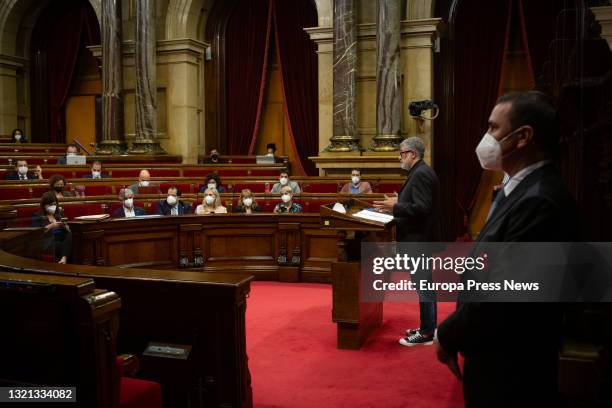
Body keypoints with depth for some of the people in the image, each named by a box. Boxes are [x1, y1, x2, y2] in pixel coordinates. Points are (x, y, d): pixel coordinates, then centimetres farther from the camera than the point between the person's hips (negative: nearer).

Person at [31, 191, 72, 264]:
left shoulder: (60, 213, 26)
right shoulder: (37, 216, 15)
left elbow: (68, 230, 18)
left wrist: (65, 226, -4)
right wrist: (51, 226, -9)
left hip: (63, 239, 3)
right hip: (48, 242, -3)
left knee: (71, 236, -33)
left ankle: (64, 258, -45)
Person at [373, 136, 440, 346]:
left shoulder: (421, 174, -18)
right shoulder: (420, 172, 13)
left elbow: (422, 208, -25)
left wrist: (395, 207, -21)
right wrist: (399, 202, 14)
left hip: (420, 240, -11)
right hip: (421, 238, 11)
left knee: (424, 286, -2)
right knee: (426, 285, 16)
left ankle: (426, 333, 7)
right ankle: (429, 326, 26)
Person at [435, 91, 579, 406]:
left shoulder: (539, 201, -25)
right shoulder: (523, 190, 7)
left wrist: (447, 335, -13)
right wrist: (456, 332, 6)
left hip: (511, 366, -9)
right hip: (499, 357, 9)